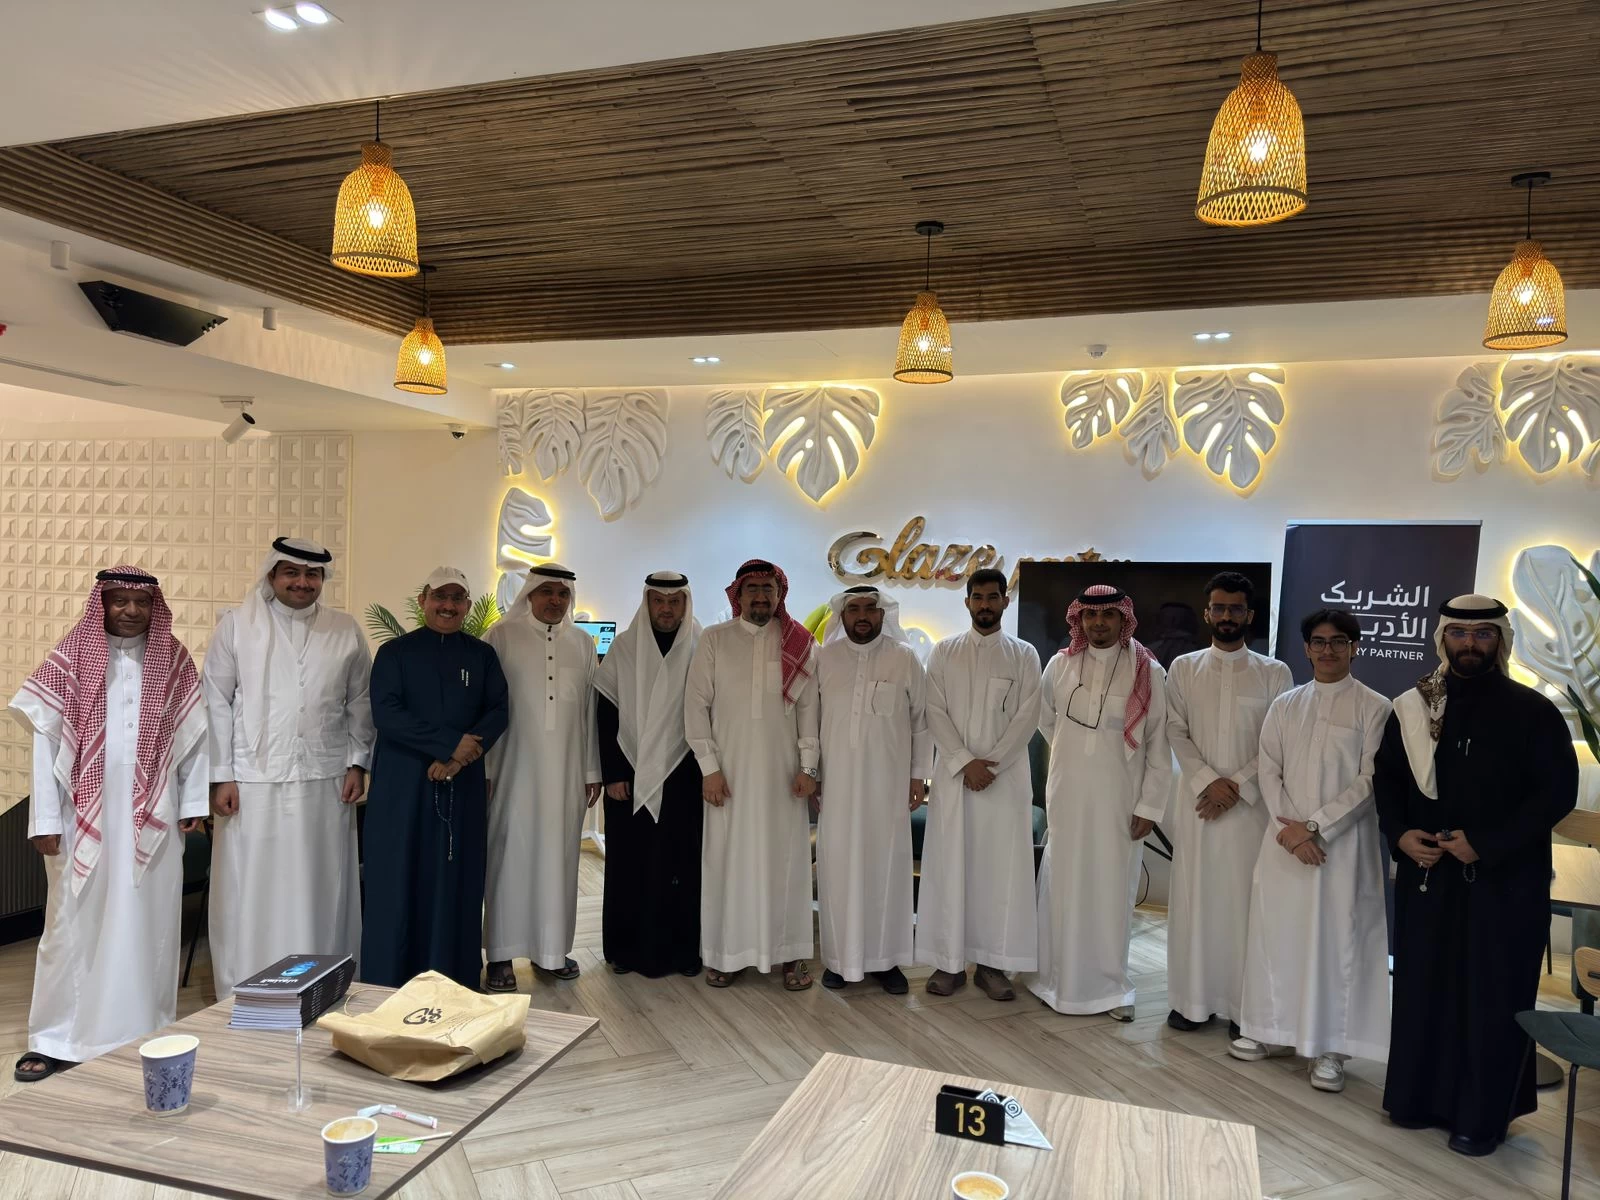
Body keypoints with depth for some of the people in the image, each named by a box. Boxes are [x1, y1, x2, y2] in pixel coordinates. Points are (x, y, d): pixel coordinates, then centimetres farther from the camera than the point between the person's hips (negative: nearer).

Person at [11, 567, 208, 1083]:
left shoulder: (172, 659, 3)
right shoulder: (70, 657, -2)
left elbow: (194, 733, 4)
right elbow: (45, 738, -3)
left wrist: (193, 802, 0)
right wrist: (45, 820, -7)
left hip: (152, 816, 1)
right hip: (86, 815, -1)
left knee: (147, 924, 8)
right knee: (75, 921, 5)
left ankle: (148, 1034, 18)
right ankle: (56, 1039, 17)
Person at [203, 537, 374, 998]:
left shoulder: (346, 631, 8)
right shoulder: (236, 625, 2)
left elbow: (360, 703, 12)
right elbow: (216, 702, 1)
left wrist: (357, 762, 5)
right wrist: (221, 775, -3)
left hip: (325, 784, 2)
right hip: (254, 783, -1)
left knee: (320, 892, 7)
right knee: (251, 893, 4)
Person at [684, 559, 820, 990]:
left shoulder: (800, 644, 5)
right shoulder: (714, 640, 3)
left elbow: (809, 707, 3)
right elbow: (696, 704, 1)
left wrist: (807, 766, -4)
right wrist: (709, 767, -5)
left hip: (783, 772, 1)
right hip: (730, 771, 0)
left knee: (785, 857, 4)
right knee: (727, 858, 3)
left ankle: (791, 954, 14)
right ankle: (725, 953, 15)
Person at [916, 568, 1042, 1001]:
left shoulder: (1024, 655, 4)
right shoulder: (944, 652, 6)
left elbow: (1026, 717, -3)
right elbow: (935, 712, -1)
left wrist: (991, 764, -12)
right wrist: (965, 762, -11)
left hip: (1006, 777, 0)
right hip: (953, 775, 1)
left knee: (1001, 868, 1)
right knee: (949, 866, 2)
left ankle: (992, 964, 10)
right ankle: (949, 961, 10)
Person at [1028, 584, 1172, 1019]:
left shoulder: (1149, 672, -6)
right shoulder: (1060, 665, 1)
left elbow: (1159, 745, -5)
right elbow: (1046, 721, 17)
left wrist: (1149, 805, -7)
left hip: (1119, 799, -2)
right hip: (1067, 795, 2)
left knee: (1111, 889, 4)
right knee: (1063, 885, 8)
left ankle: (1109, 985, 17)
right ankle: (1061, 978, 21)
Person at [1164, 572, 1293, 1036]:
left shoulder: (1274, 673, 3)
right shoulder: (1183, 668, 7)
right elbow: (1176, 732, 1)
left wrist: (1236, 784, -11)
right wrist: (1207, 781, -11)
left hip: (1251, 803, -1)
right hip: (1196, 800, 1)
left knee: (1244, 900, 2)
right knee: (1193, 897, 5)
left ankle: (1243, 1005, 12)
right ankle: (1192, 998, 15)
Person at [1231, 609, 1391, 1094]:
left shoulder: (1374, 708, -3)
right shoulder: (1285, 705, 9)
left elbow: (1370, 780, -8)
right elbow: (1268, 770, 5)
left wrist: (1316, 825, -13)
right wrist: (1290, 825, -8)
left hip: (1343, 840, -4)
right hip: (1285, 838, 4)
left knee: (1335, 937, 1)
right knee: (1275, 930, 8)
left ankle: (1329, 1048, 12)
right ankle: (1273, 1030, 23)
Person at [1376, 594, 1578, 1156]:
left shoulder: (1532, 712, -5)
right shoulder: (1412, 709, 4)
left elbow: (1558, 792, -9)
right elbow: (1387, 778, 11)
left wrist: (1485, 843, -16)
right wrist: (1400, 835, -7)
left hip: (1505, 881, -3)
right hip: (1425, 874, 3)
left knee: (1492, 996, 5)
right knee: (1422, 986, 9)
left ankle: (1482, 1115, 18)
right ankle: (1420, 1096, 23)